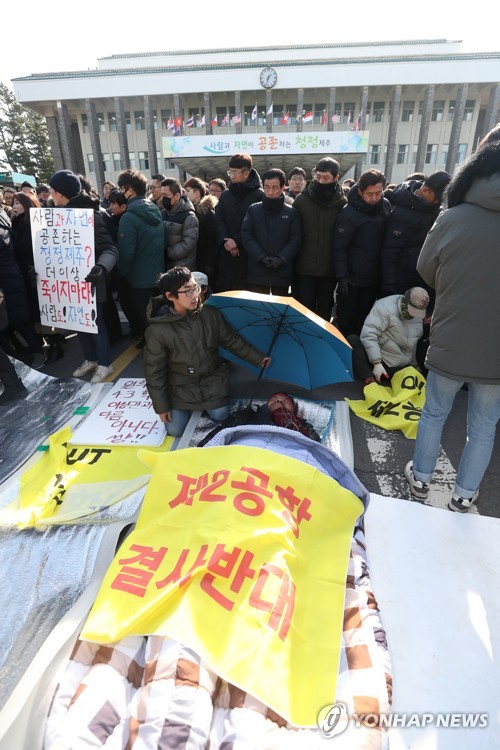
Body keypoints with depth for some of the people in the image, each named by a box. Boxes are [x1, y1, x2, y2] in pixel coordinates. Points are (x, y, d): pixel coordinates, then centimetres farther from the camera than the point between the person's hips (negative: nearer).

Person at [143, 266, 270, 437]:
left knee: (220, 416, -8)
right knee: (175, 430, -4)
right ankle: (188, 407, 27)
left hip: (212, 379, 2)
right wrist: (161, 406, -9)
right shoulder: (157, 330, -21)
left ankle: (207, 403, 24)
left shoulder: (211, 314, -13)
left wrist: (258, 358, 1)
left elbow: (232, 341, 2)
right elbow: (154, 371, -12)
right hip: (181, 387, -2)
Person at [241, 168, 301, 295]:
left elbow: (295, 240, 0)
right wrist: (262, 257, -15)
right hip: (257, 272, 0)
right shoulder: (253, 210, 6)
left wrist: (280, 259, -16)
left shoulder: (292, 212, 7)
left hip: (282, 273, 1)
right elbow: (246, 237, -2)